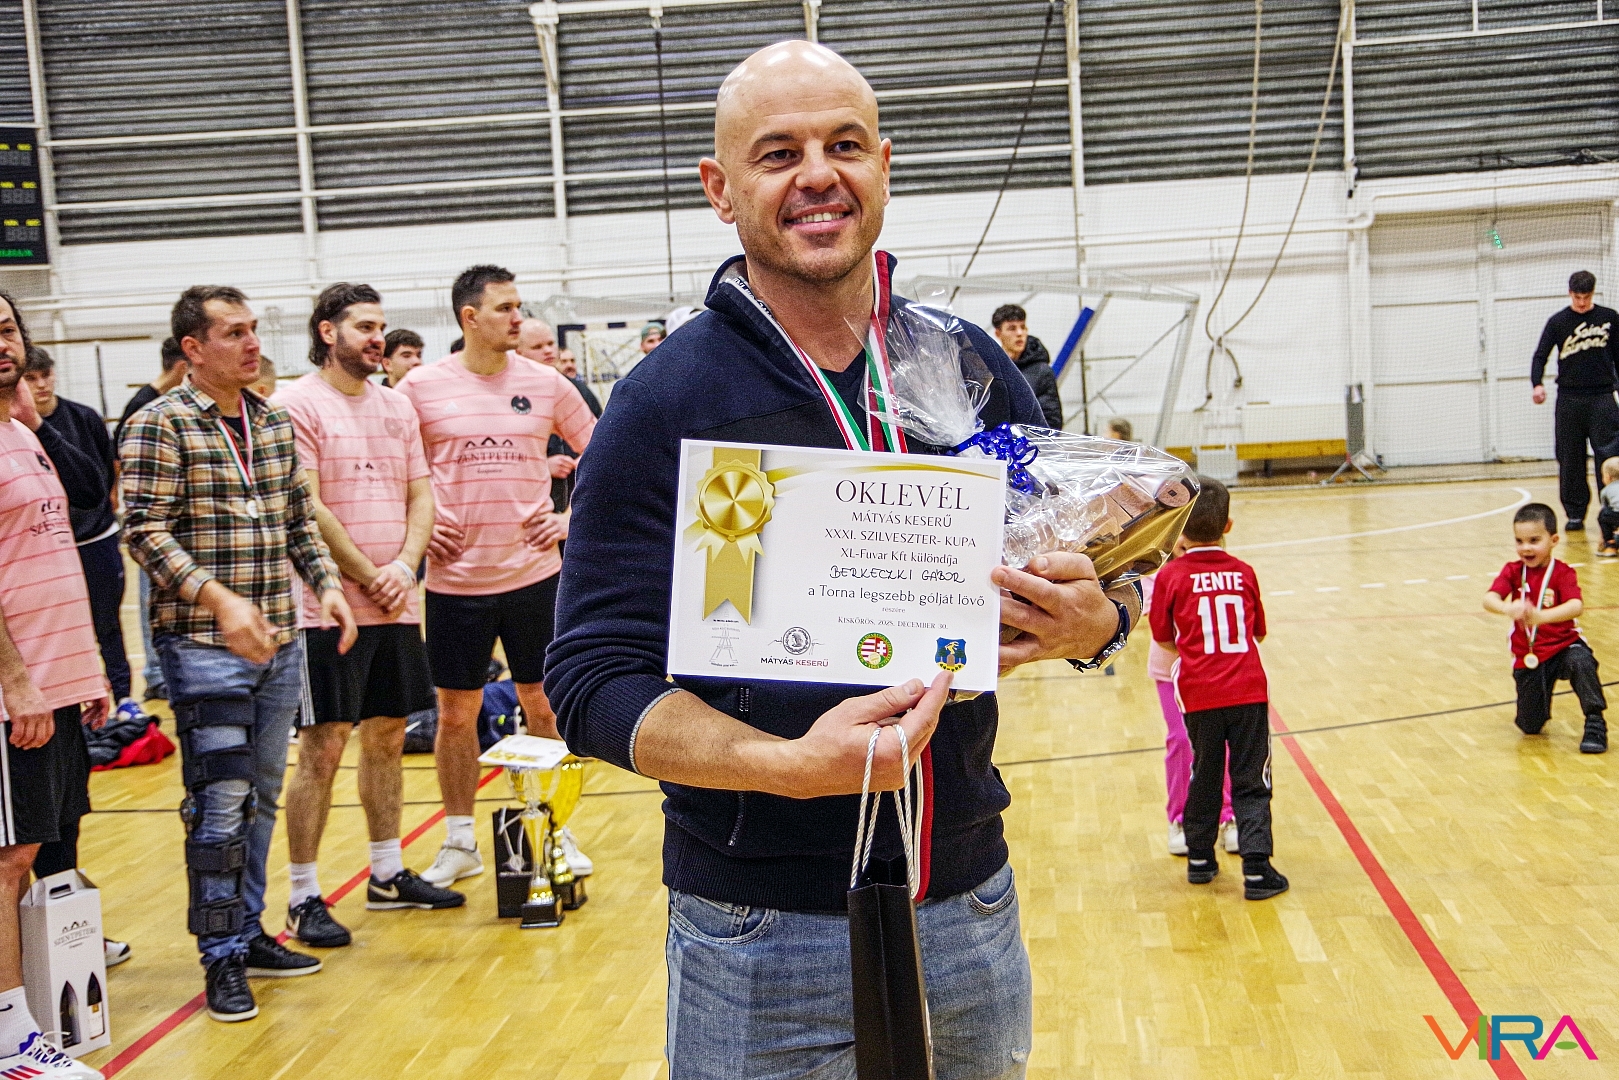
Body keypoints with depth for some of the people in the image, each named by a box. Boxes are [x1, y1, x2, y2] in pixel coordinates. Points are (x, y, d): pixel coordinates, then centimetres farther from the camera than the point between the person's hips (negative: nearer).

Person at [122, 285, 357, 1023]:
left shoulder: (275, 422, 11)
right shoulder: (161, 424, -8)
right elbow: (145, 531, -14)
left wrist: (326, 583, 2)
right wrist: (220, 599, -24)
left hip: (279, 643, 7)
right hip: (203, 647, -6)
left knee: (260, 798, 14)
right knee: (220, 803, -4)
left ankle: (247, 934, 27)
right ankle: (221, 960, 8)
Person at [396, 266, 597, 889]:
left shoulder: (545, 383, 1)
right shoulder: (422, 386, -3)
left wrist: (572, 519, 1)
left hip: (533, 573, 1)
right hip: (456, 578, -1)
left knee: (544, 704, 9)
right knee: (456, 712, 7)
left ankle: (555, 830, 24)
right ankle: (459, 842, 22)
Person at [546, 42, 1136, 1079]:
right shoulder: (663, 403, -9)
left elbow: (1076, 570, 9)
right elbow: (594, 683, -11)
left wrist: (1090, 623, -15)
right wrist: (789, 765, -27)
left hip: (972, 906, 3)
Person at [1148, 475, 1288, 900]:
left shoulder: (1171, 575, -3)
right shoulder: (1243, 572, 3)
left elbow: (1165, 640, 5)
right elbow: (1259, 632, 15)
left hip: (1200, 694, 0)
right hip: (1248, 691, 0)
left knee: (1204, 778, 15)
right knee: (1251, 783, 4)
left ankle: (1200, 858, 25)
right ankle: (1256, 868, -4)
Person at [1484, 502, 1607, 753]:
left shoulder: (1563, 573, -11)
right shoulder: (1512, 571, -4)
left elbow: (1576, 606, -30)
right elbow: (1489, 599, -22)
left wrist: (1541, 616, -49)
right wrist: (1507, 608, -46)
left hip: (1564, 646, -3)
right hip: (1528, 657, 3)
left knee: (1581, 661, -39)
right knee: (1529, 727, 6)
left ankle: (1596, 722, -22)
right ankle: (1541, 701, 42)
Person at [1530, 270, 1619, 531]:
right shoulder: (1558, 322, 3)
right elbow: (1540, 356, 0)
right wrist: (1537, 384, -18)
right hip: (1569, 399, 0)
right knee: (1570, 460, 3)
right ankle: (1575, 514, 11)